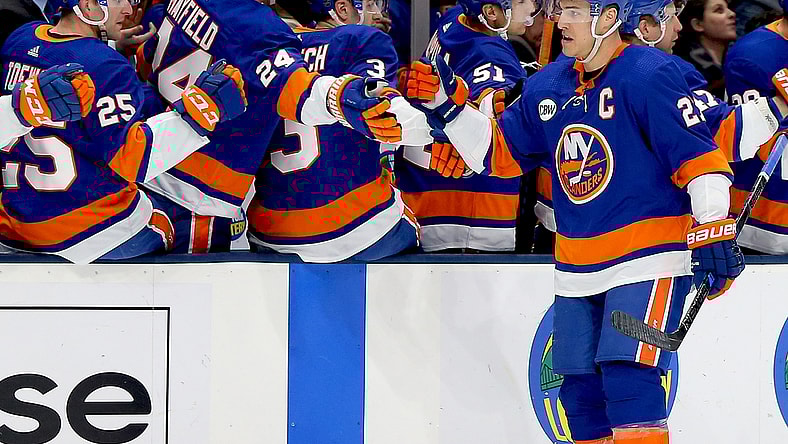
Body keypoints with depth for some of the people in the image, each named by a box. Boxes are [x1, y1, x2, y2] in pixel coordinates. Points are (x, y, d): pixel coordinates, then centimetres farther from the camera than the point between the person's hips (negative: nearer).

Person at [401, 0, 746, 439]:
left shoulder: (650, 75, -13)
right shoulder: (547, 86, 9)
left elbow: (698, 155, -15)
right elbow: (499, 152, 16)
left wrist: (714, 231, -20)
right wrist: (446, 103, 5)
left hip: (648, 258, -8)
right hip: (577, 268, 8)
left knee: (629, 377, -18)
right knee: (582, 389, 11)